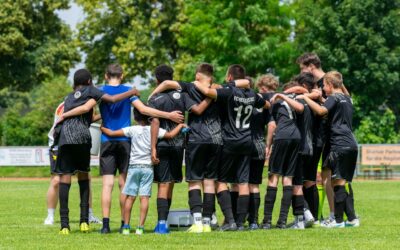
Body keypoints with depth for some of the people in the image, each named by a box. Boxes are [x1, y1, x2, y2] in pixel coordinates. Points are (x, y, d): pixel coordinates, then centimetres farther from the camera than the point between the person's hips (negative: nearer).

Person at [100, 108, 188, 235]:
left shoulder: (132, 130, -1)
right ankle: (140, 227, -8)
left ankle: (126, 226, 4)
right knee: (144, 197, -2)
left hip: (134, 166, 0)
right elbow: (171, 135, -2)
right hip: (148, 167, 0)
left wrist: (101, 128, 16)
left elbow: (111, 133, -2)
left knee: (130, 197, 4)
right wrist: (181, 125, 15)